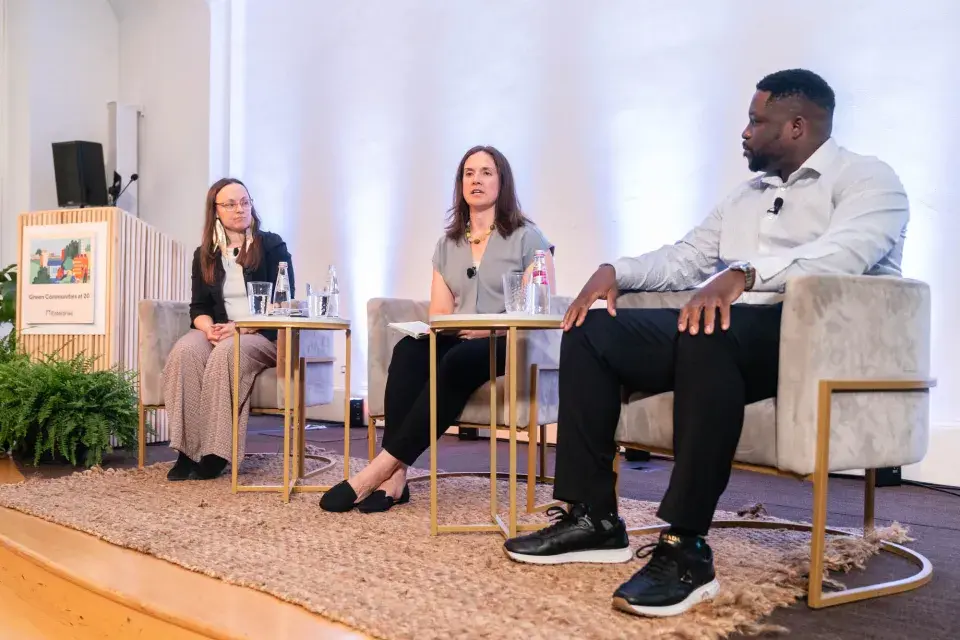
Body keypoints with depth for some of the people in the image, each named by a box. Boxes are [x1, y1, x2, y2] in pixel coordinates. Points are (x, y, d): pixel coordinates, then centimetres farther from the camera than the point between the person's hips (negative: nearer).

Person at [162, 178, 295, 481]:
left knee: (226, 353, -36)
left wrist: (243, 327, -19)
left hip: (264, 334, -4)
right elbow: (199, 307, 11)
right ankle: (187, 450, -29)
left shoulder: (272, 246, 2)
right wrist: (209, 328, -13)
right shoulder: (205, 254, 15)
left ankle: (216, 453, -32)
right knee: (185, 351, -29)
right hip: (218, 332, 4)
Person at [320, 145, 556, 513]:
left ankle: (382, 467, -36)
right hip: (457, 342, 4)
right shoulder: (447, 244, 18)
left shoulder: (527, 237, 4)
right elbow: (439, 313, 12)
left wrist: (491, 329, -18)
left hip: (509, 346, -4)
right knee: (409, 349, -29)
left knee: (458, 361, -37)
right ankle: (395, 477, -37)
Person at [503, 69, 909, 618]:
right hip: (727, 327, 8)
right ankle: (593, 517, -9)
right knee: (591, 332, -8)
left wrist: (744, 273, -36)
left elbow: (840, 256, -20)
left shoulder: (867, 179, 1)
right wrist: (617, 271, 4)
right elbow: (683, 259, 24)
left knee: (709, 334, -40)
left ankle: (685, 549, -35)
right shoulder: (746, 195, 26)